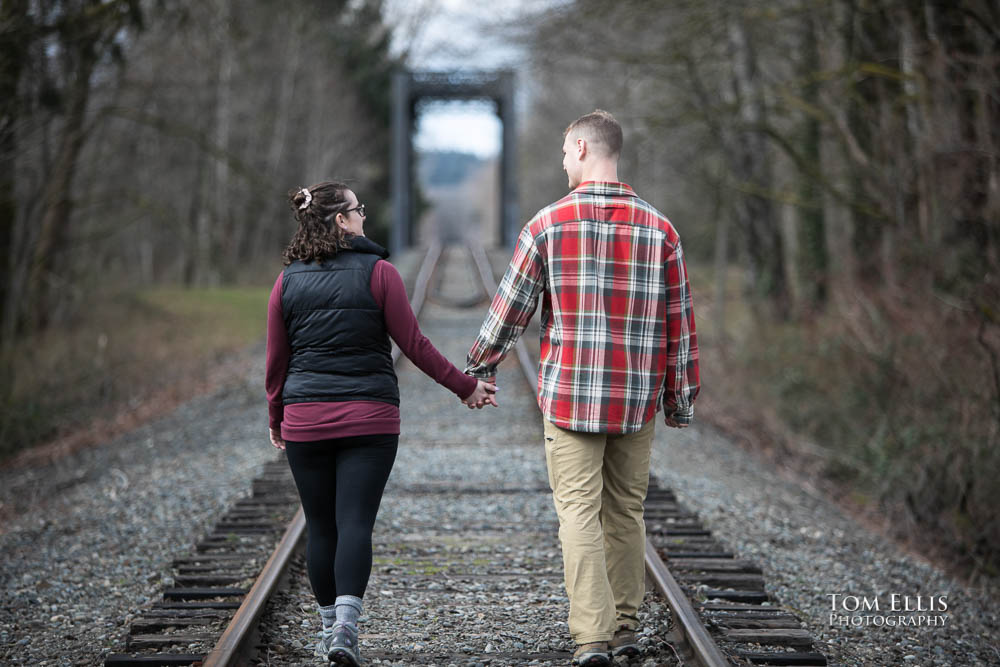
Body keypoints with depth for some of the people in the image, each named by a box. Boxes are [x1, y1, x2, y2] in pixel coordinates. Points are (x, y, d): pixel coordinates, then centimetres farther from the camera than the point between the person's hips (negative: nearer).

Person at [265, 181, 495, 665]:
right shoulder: (378, 272, -4)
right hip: (369, 420, -2)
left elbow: (276, 361, 8)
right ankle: (345, 626, -18)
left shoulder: (288, 281, 4)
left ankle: (329, 628, 17)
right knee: (355, 522, -5)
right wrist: (465, 387, 6)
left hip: (305, 421, 2)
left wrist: (276, 419, 21)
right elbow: (414, 345, -3)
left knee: (320, 526, 10)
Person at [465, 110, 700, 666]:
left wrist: (480, 368, 16)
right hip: (637, 401, 3)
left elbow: (511, 309, 1)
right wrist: (681, 399, 13)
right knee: (626, 514, 13)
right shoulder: (659, 230, 1)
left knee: (580, 515, -2)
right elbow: (679, 323, 4)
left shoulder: (549, 225, -5)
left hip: (569, 397, -3)